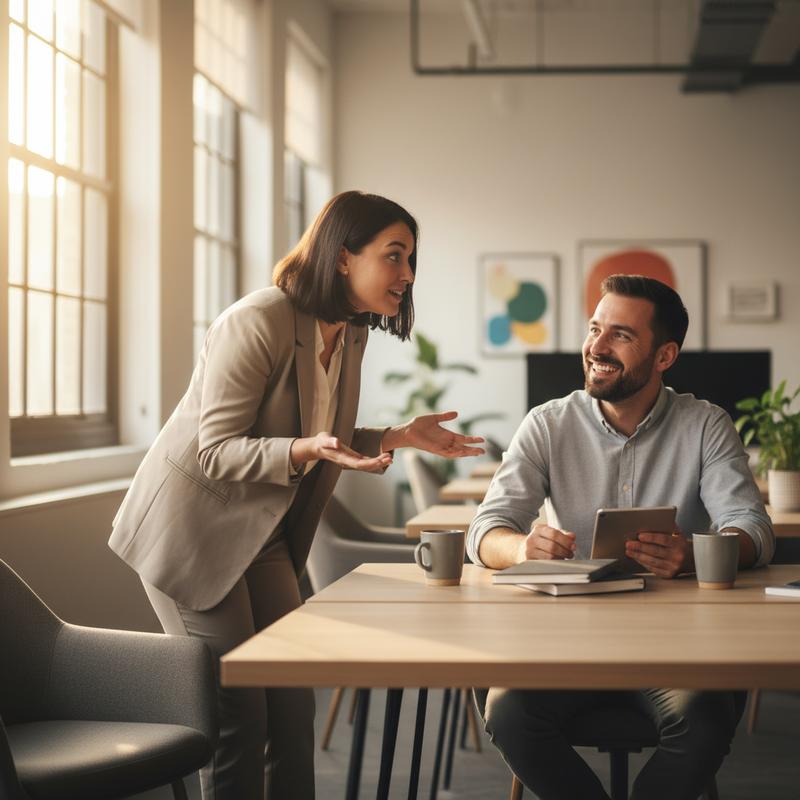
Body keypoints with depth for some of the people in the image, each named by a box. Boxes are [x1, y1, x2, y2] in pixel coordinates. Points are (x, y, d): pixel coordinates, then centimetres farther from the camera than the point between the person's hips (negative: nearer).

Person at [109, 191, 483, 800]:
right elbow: (216, 452, -23)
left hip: (261, 534, 8)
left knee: (293, 707, 4)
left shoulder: (350, 335, 3)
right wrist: (309, 448, -37)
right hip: (192, 527, -8)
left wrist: (401, 437, -1)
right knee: (237, 714, -7)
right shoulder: (259, 322, -23)